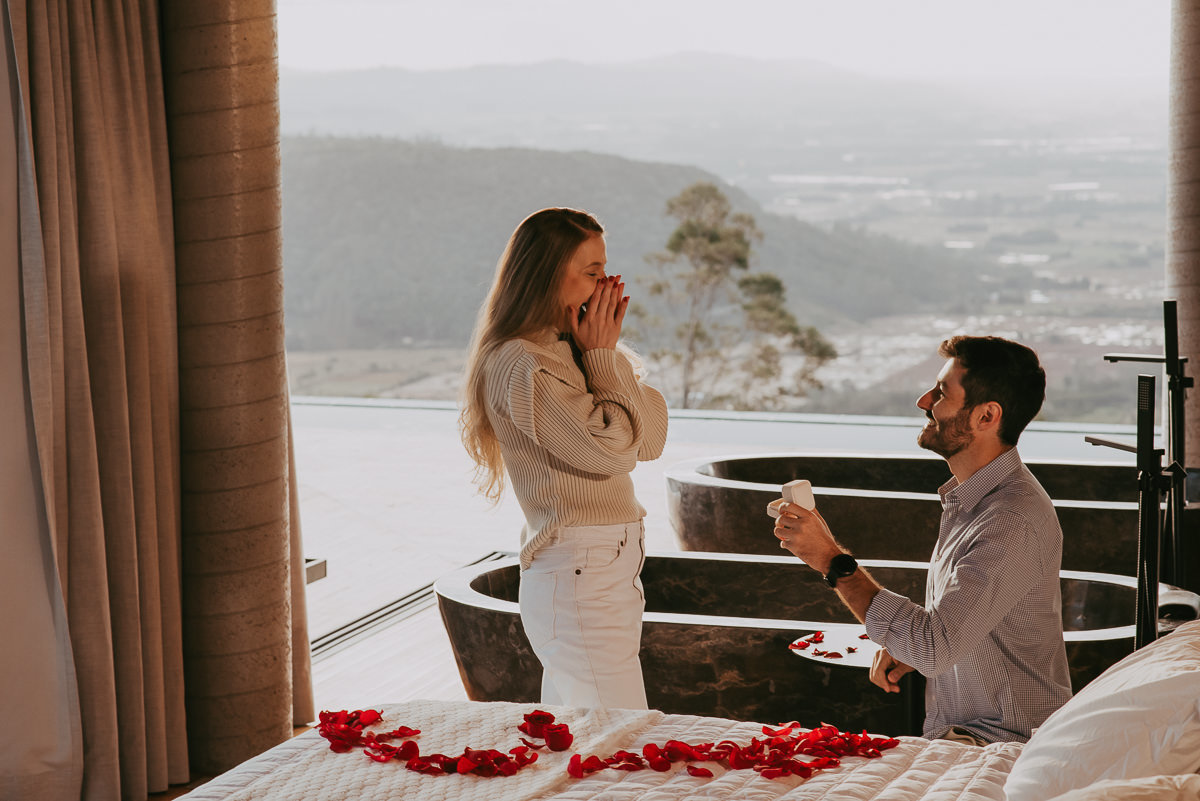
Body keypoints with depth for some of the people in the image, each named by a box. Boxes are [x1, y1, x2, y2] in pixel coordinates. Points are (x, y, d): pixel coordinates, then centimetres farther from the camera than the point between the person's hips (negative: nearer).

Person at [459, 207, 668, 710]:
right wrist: (602, 356, -8)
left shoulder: (570, 351, 14)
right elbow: (612, 448, -18)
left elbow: (651, 439, 7)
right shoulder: (520, 365, -14)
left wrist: (608, 352, 0)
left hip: (612, 569, 9)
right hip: (580, 580, -9)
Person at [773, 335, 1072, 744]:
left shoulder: (1015, 522, -24)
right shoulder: (965, 496, 9)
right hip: (953, 733, 9)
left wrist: (834, 561, -25)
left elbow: (935, 648, -29)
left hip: (1003, 743, -9)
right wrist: (907, 645, 2)